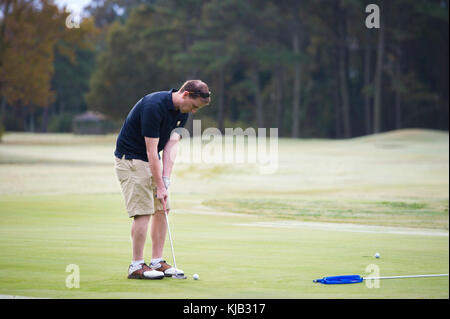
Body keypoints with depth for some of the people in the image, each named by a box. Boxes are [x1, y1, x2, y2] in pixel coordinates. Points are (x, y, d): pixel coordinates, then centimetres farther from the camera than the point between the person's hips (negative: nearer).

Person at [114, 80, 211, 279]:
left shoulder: (182, 111, -1)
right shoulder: (154, 106, -28)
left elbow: (171, 145, -5)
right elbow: (151, 150, -26)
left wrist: (166, 179, -16)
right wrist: (160, 187, -24)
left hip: (152, 161, 8)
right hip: (130, 159, -8)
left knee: (161, 209, 4)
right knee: (143, 211, -12)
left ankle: (157, 262, 8)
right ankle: (137, 266, -8)